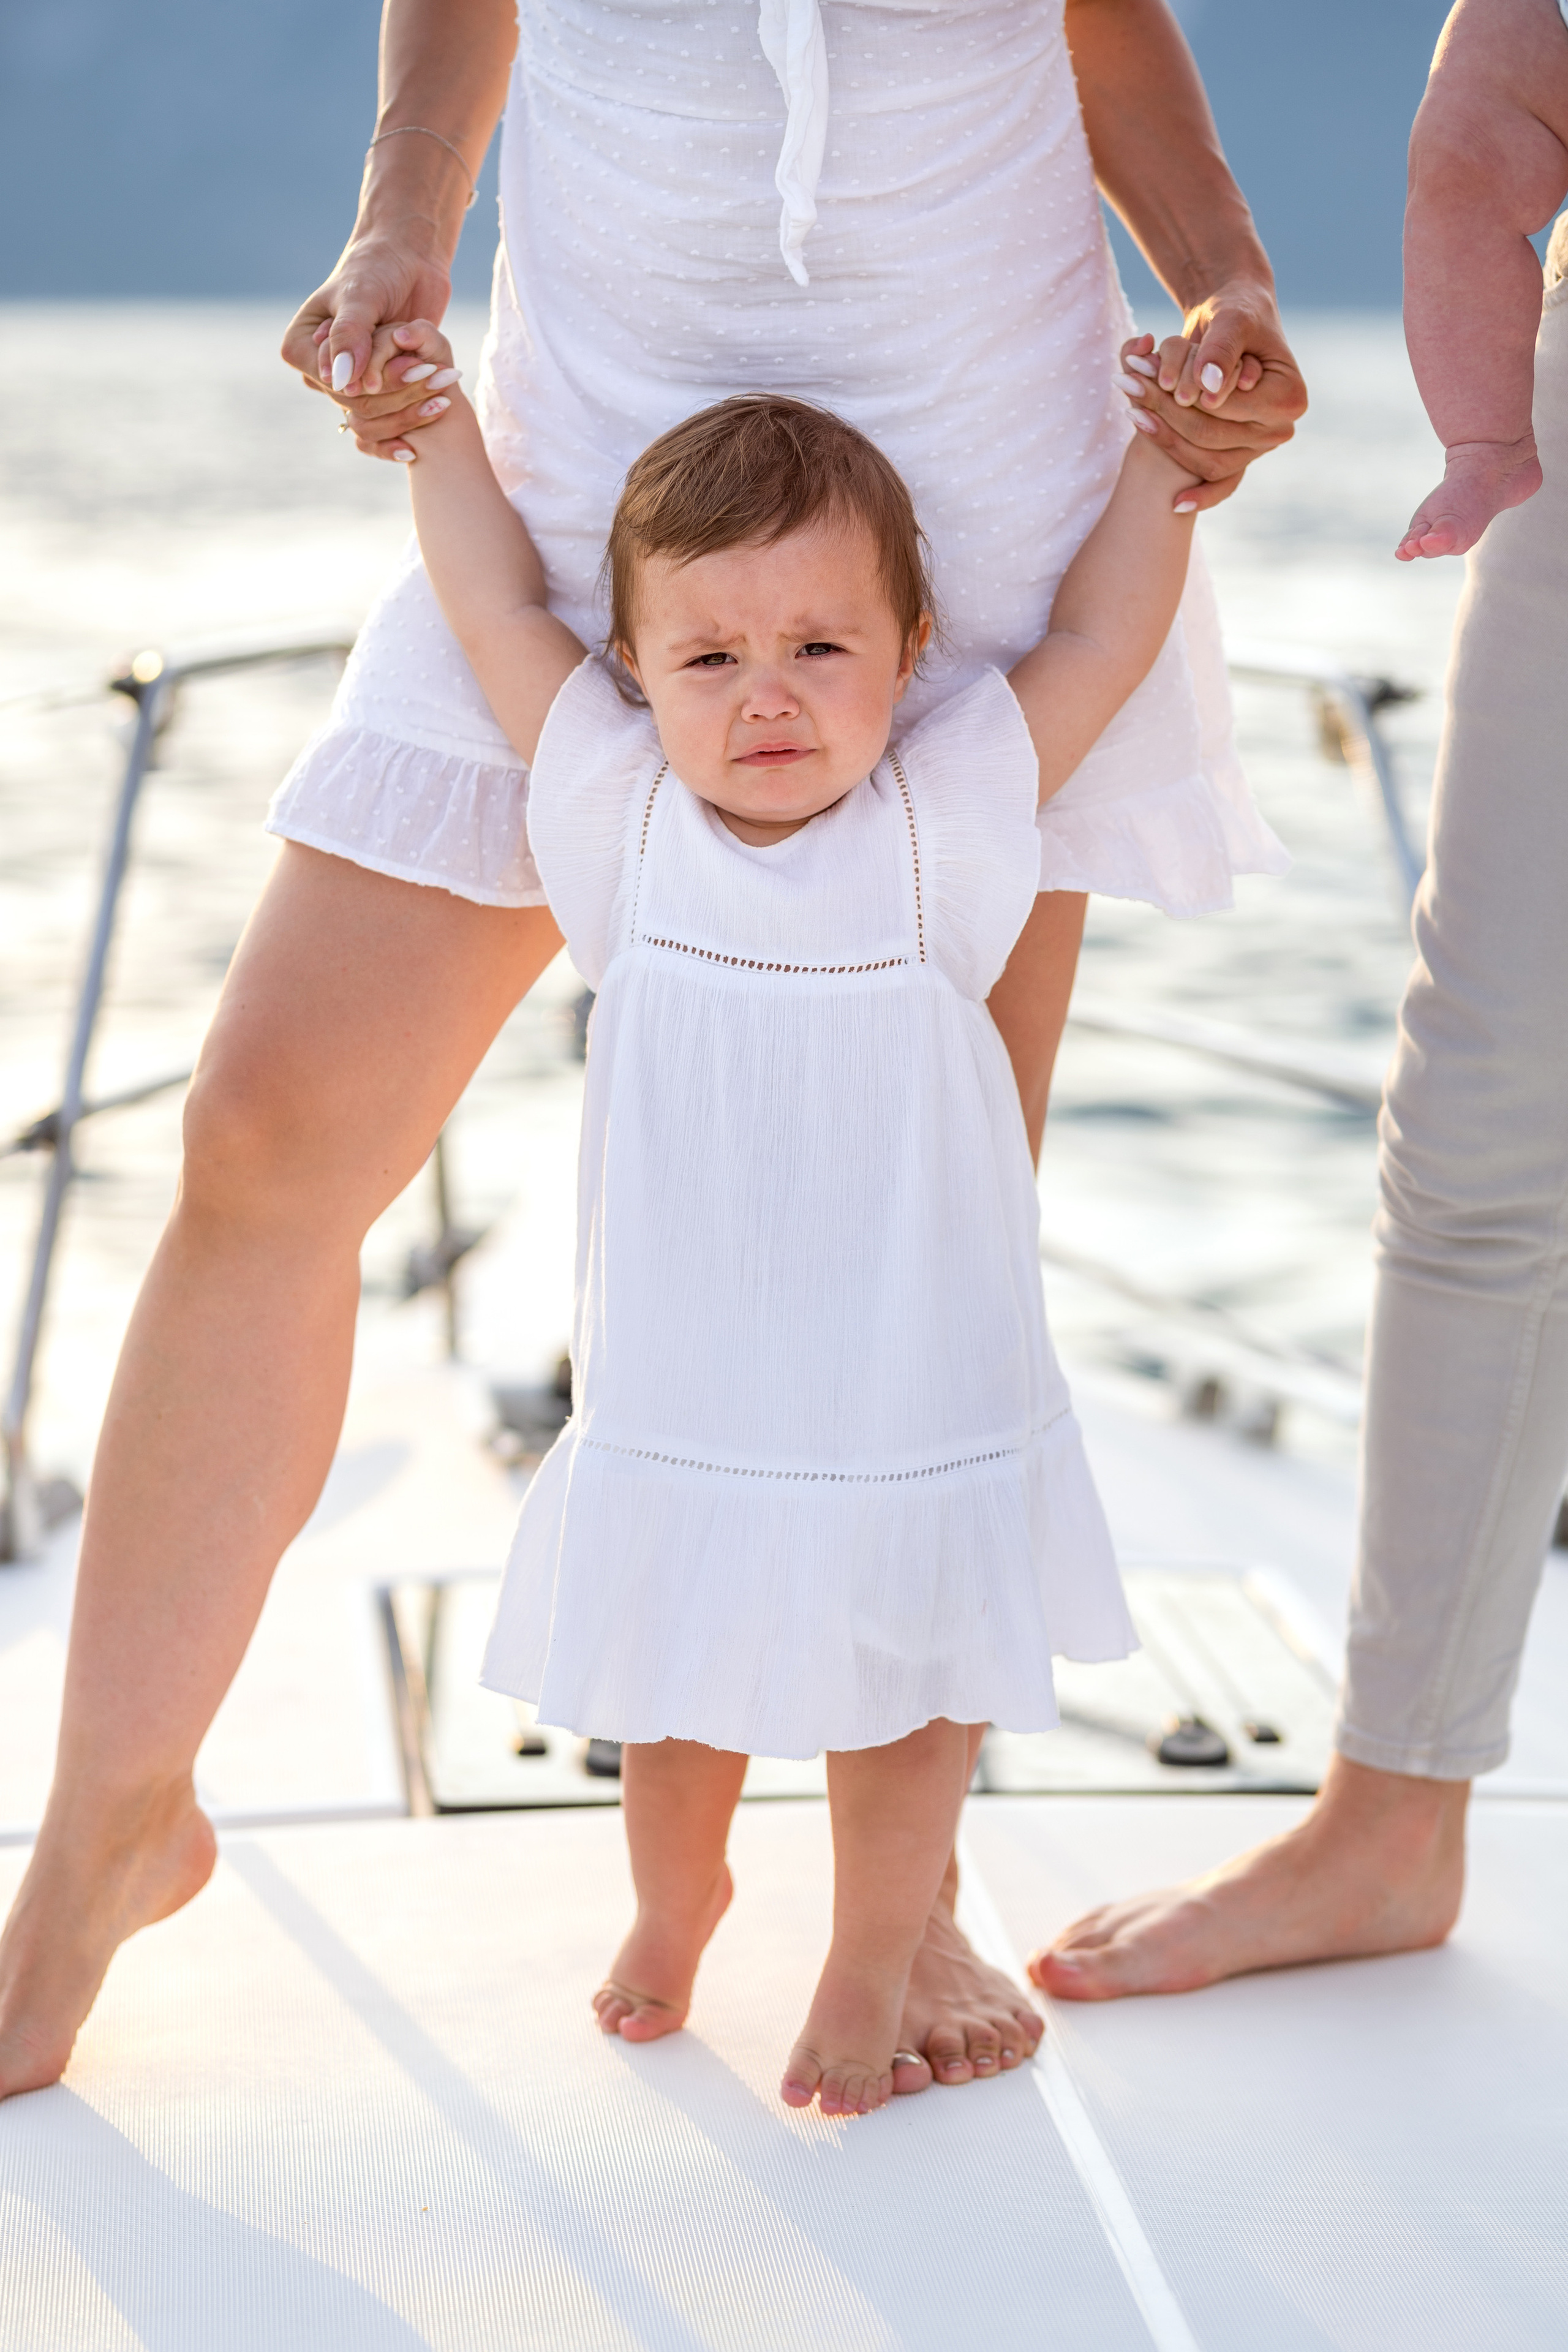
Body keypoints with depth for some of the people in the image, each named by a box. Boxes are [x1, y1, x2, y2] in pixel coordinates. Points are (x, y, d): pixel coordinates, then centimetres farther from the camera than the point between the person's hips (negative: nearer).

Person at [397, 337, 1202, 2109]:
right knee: (676, 1699, 19)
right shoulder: (623, 817, -6)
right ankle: (674, 1900, 49)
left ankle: (872, 1964, 38)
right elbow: (497, 605, 2)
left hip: (918, 1408, -1)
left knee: (905, 1700, 13)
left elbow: (1103, 640, -3)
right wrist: (436, 411, 8)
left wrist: (1164, 456, 4)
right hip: (678, 1410, 1)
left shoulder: (941, 819, -9)